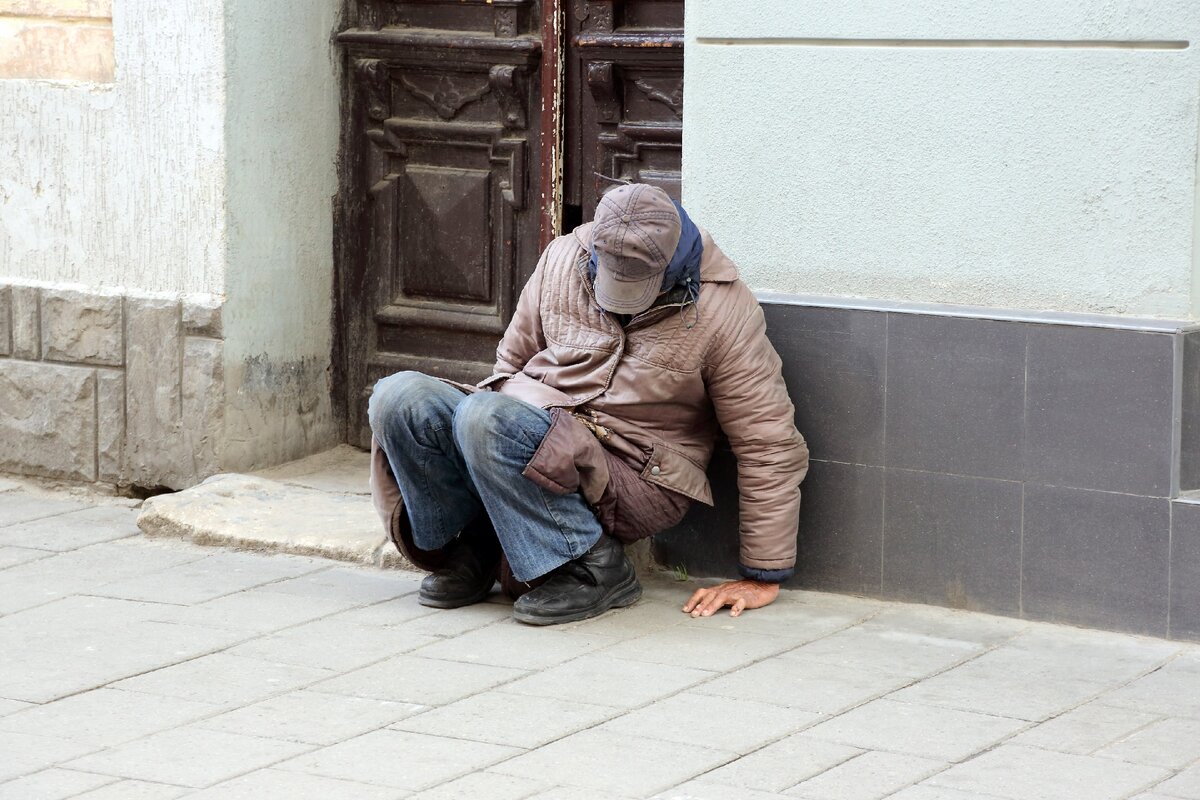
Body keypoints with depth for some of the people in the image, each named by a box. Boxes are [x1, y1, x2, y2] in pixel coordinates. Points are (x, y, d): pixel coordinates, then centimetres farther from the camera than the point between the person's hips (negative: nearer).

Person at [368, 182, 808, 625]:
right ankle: (469, 547, 0)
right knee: (399, 398, -19)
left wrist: (763, 578, -6)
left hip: (634, 479, -5)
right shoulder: (563, 259, 2)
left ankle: (591, 565, -16)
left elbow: (770, 448, -7)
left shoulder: (724, 311, -10)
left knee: (483, 421, -32)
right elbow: (514, 359, 18)